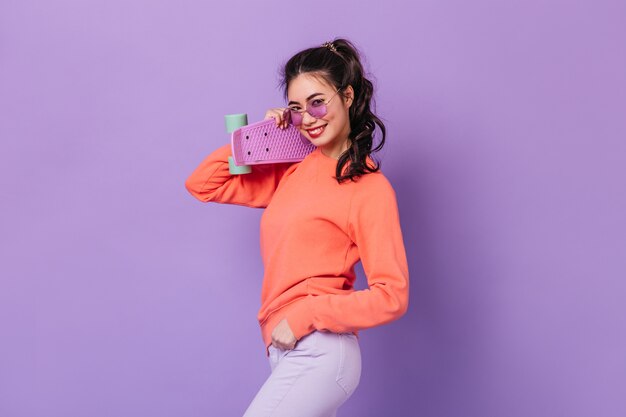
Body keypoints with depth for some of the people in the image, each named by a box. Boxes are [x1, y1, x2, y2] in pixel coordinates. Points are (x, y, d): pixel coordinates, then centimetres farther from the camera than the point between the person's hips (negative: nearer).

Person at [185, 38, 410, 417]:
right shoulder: (292, 170, 11)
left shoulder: (370, 188, -8)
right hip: (287, 351, 7)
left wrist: (305, 315, -15)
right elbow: (203, 185, 16)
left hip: (318, 353, -7)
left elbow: (392, 297, -11)